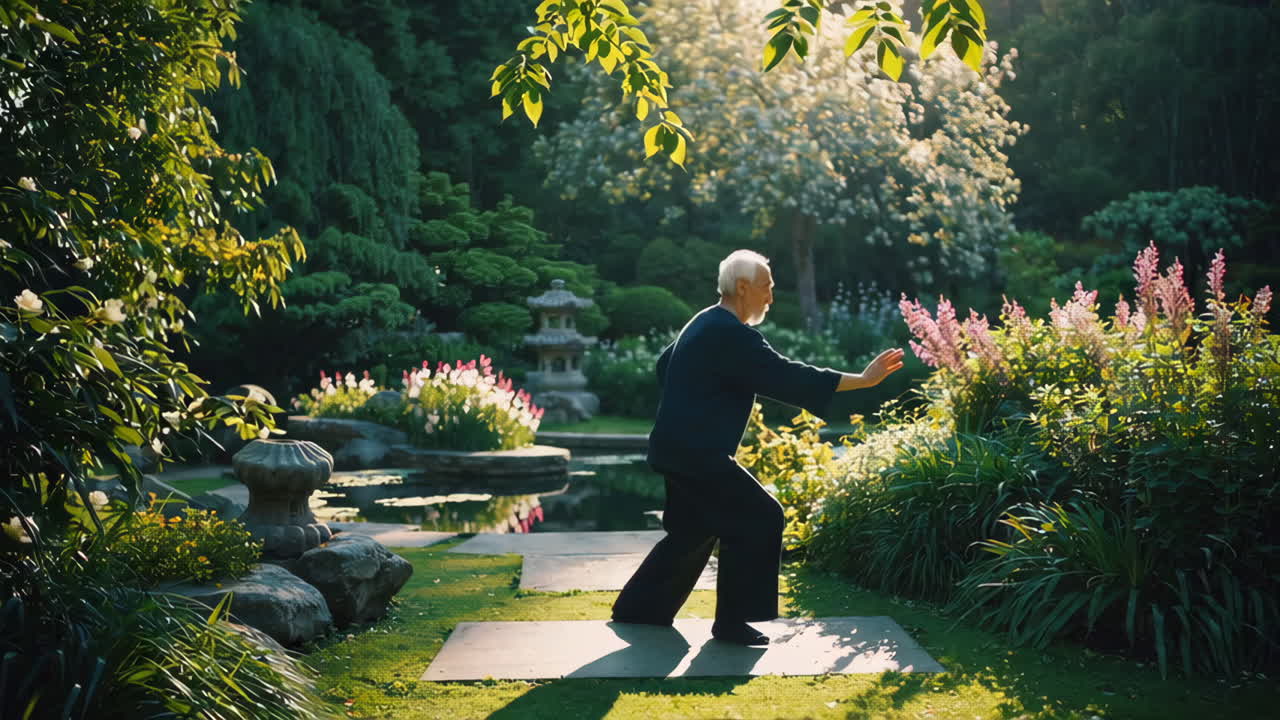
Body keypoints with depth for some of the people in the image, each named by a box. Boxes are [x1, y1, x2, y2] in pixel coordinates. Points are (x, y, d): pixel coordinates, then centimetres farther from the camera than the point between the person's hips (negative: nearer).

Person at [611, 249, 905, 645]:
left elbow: (664, 365, 27)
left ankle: (638, 606, 29)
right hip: (698, 453, -10)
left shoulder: (702, 324, 13)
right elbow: (787, 377, -22)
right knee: (759, 520, -5)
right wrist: (862, 379, -21)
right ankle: (731, 622, 1)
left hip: (678, 446, 10)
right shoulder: (732, 336, -18)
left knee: (694, 529, 20)